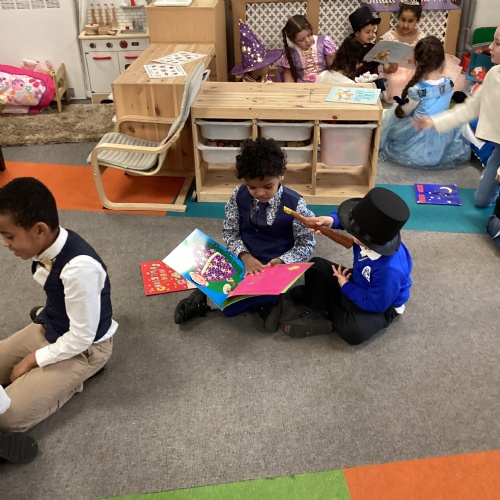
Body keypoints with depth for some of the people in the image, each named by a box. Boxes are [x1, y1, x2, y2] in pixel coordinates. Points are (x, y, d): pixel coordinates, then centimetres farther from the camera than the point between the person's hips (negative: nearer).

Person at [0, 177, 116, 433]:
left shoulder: (79, 267, -37)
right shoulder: (49, 244, -12)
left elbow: (80, 338, -26)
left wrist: (33, 360, -14)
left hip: (83, 348, -8)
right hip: (49, 329, 8)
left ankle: (70, 378, 4)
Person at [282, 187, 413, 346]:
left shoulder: (390, 270, -41)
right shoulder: (374, 234, -24)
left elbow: (375, 304, -28)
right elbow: (354, 219, -3)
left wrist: (345, 286, -16)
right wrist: (332, 220, -24)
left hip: (381, 305, -7)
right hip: (359, 284, 7)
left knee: (354, 331, -34)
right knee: (317, 265, 0)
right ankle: (316, 313, -8)